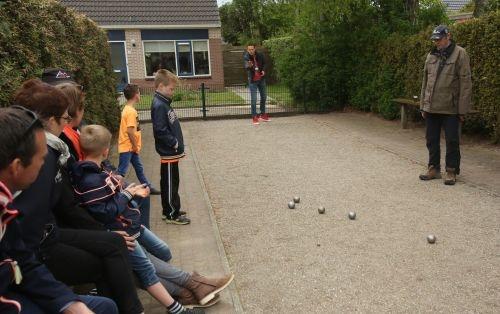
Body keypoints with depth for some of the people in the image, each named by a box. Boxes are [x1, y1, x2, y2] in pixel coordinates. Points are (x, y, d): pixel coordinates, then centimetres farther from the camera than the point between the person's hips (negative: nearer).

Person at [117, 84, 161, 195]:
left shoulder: (128, 109, 10)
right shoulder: (131, 111, -20)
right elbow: (130, 131, -24)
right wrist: (136, 146, -14)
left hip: (130, 147, 10)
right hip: (127, 147, -10)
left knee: (139, 168, 18)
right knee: (121, 171, -3)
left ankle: (148, 188, 29)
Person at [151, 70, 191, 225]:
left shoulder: (164, 103, 11)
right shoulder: (159, 106, -19)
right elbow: (160, 131, -26)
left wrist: (177, 143, 13)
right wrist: (175, 143, -18)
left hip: (171, 152, 10)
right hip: (169, 153, -10)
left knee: (169, 182, 18)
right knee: (170, 183, 1)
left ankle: (169, 210, 30)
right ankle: (172, 215, 12)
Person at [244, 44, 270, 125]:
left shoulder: (260, 55, -8)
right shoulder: (246, 57, -18)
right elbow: (246, 67, -36)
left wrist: (263, 70, -5)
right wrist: (249, 66, -58)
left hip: (261, 79, 4)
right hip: (253, 81, -4)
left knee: (263, 97, 13)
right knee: (253, 99, -7)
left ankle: (263, 115, 29)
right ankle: (254, 117, 4)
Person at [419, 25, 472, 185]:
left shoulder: (460, 54, -5)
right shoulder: (431, 55, 11)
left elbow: (465, 83, -8)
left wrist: (462, 110, -12)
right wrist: (423, 105, 12)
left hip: (450, 108, -5)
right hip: (431, 108, 5)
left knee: (452, 141, 4)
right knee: (431, 140, 12)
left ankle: (451, 172, 16)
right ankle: (434, 168, 25)